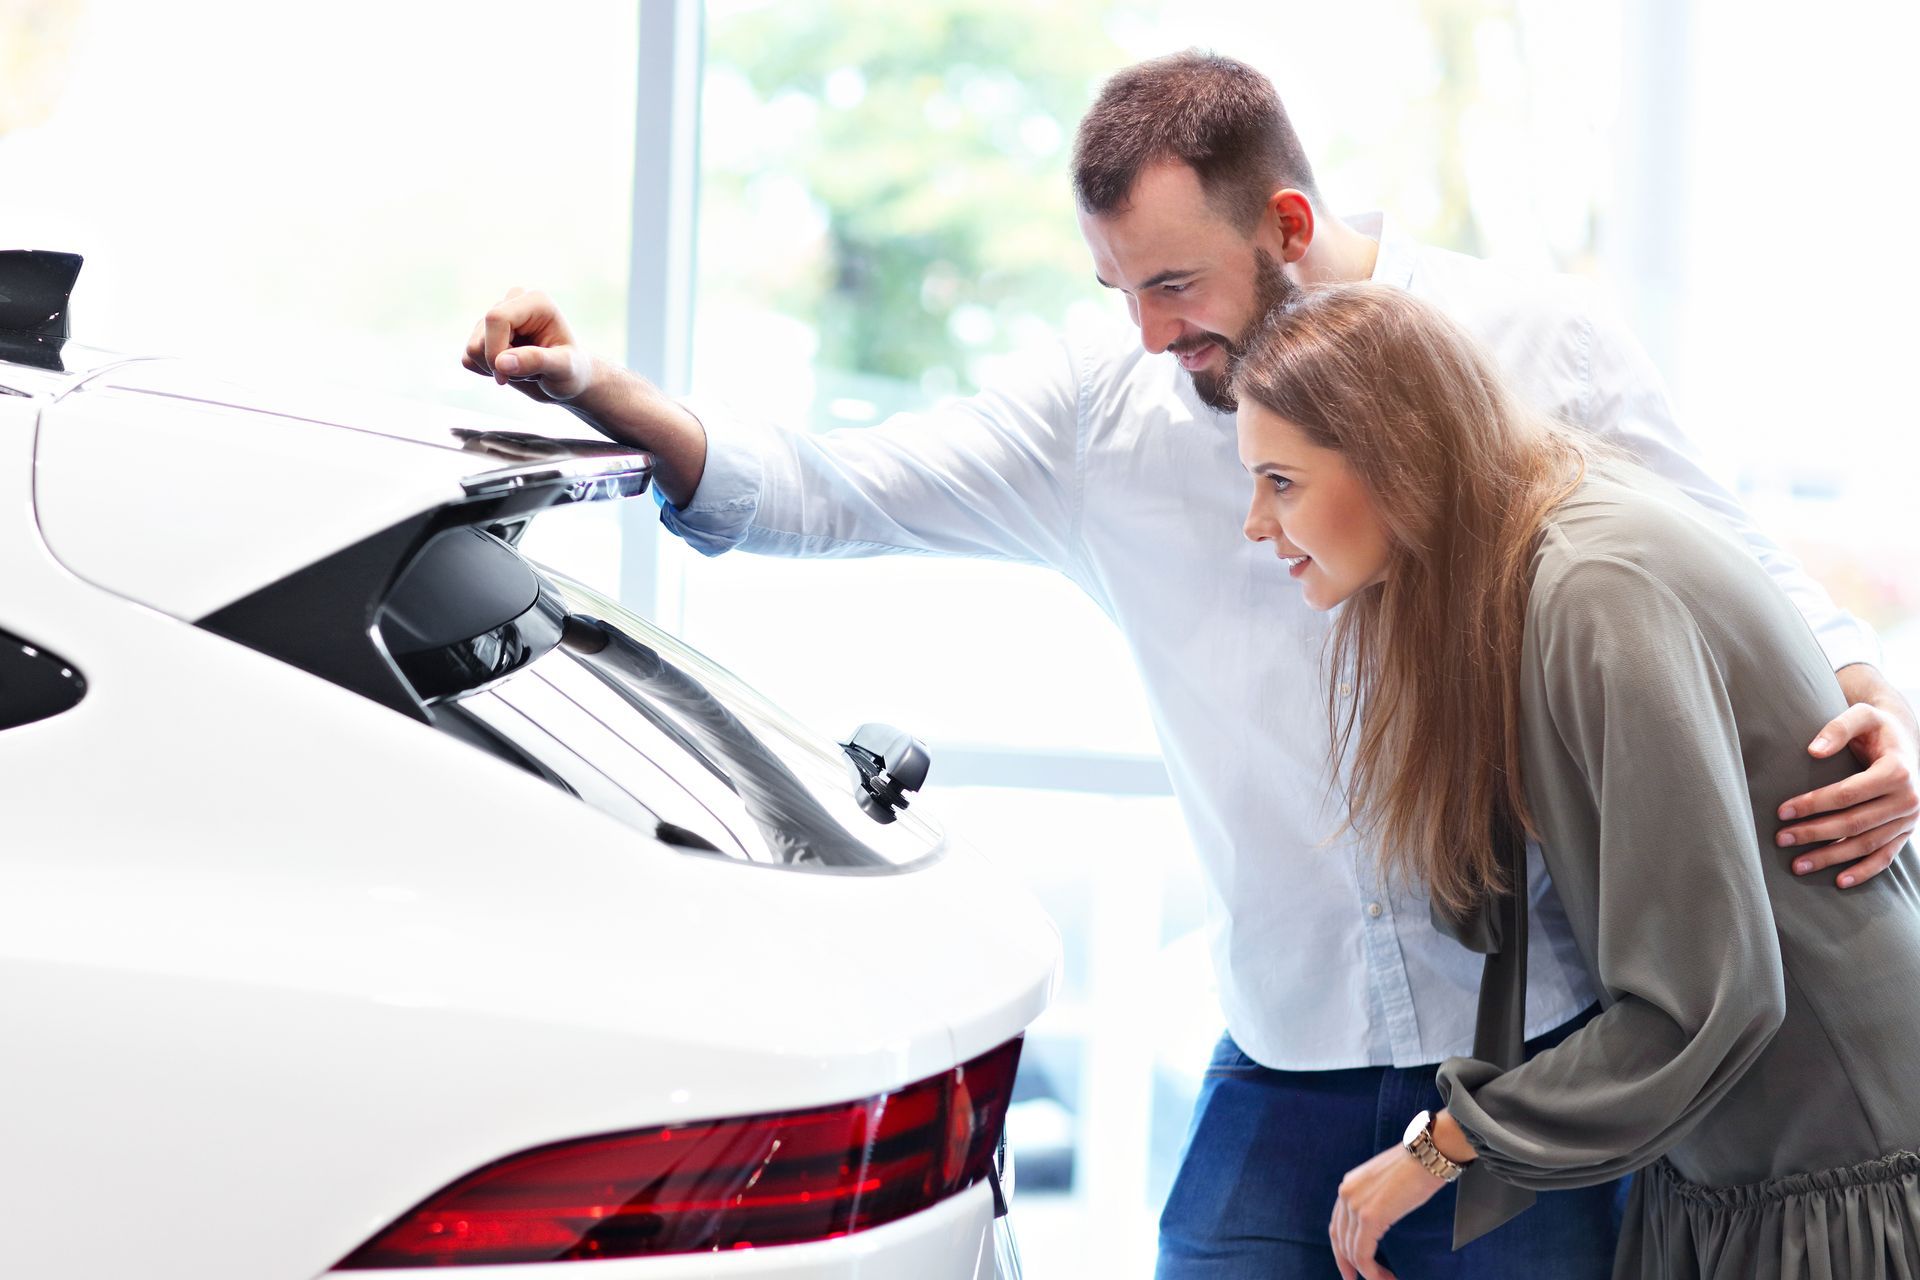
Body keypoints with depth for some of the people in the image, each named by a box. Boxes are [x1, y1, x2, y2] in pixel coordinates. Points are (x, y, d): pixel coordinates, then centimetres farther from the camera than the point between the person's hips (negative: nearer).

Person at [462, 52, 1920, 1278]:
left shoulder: (1537, 342, -4)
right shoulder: (1105, 400, 2)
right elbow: (828, 493, 3)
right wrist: (596, 390, -9)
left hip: (1539, 1047, -2)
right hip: (1290, 1053, 2)